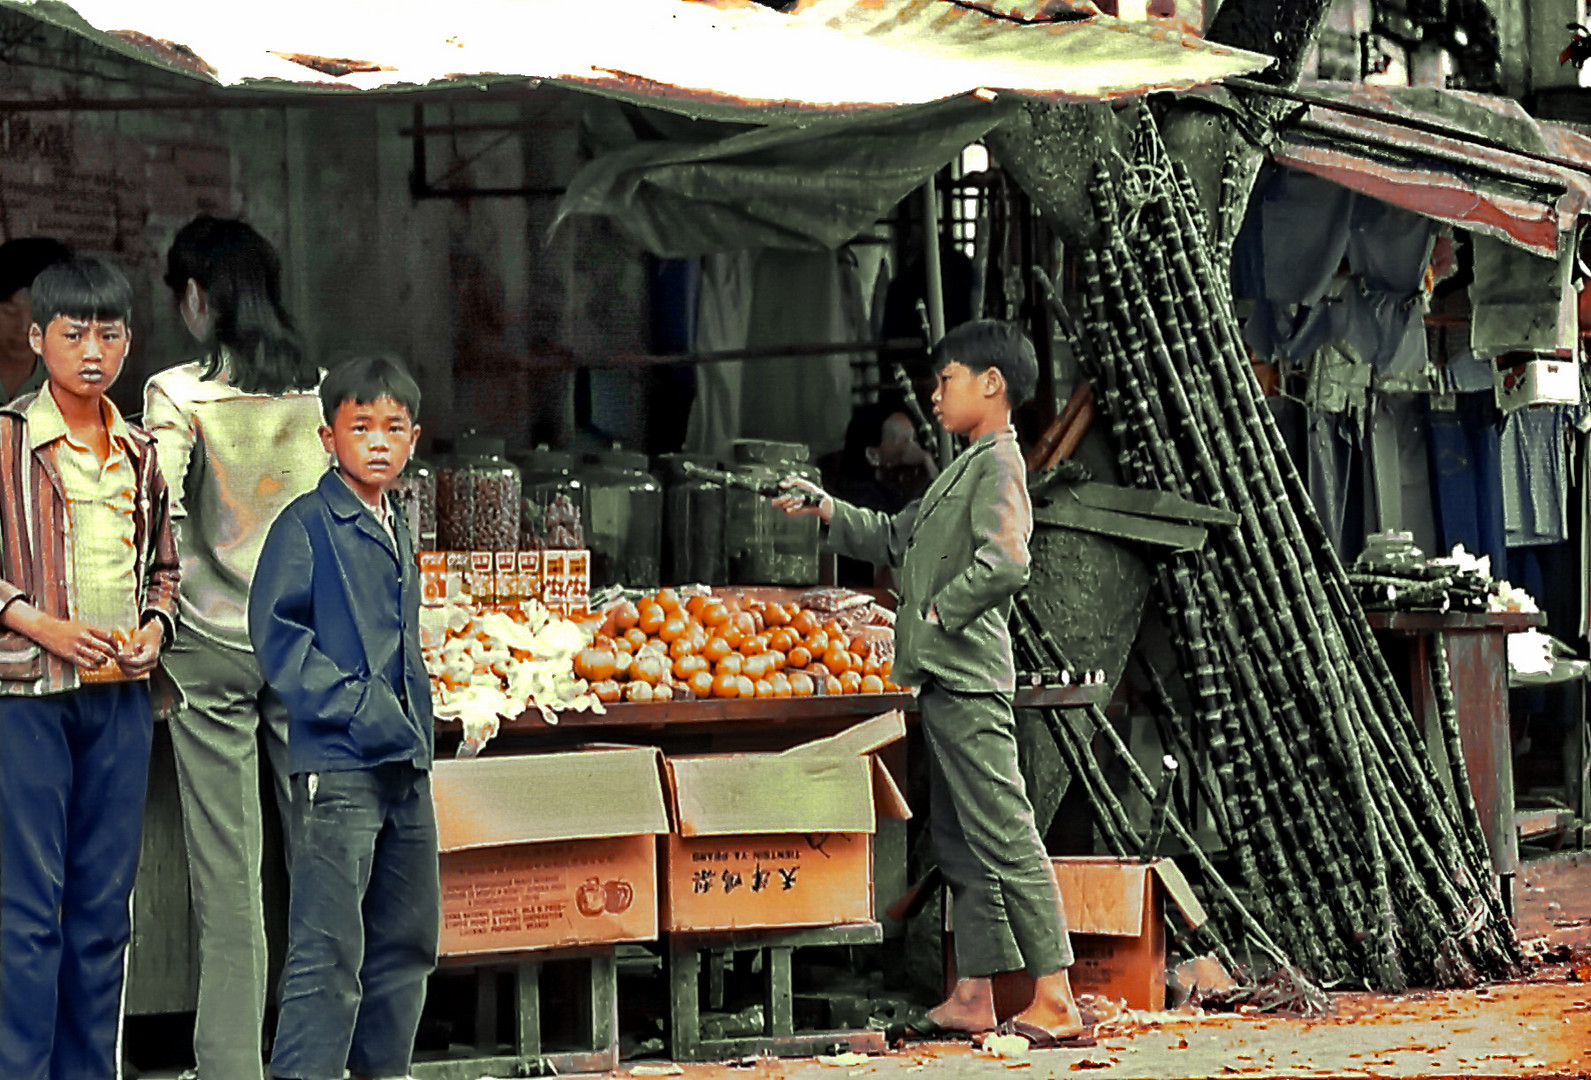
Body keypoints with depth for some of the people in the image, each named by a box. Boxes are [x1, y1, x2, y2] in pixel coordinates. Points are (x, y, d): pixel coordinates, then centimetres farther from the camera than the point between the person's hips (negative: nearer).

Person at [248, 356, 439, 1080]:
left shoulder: (396, 532, 17)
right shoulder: (306, 526, -6)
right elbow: (277, 637, -13)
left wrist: (419, 732, 12)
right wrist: (361, 707, -18)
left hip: (405, 767, 8)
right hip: (337, 767, -8)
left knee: (408, 938, 14)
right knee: (329, 952, -10)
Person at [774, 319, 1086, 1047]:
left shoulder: (997, 465, -10)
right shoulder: (966, 469, 21)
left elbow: (1005, 564, -25)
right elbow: (897, 538, 30)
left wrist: (940, 612, -14)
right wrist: (828, 511, 19)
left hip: (969, 679, -11)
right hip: (944, 682, 11)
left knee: (1004, 836, -12)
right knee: (958, 840, 11)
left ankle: (1054, 1000, -14)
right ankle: (973, 996, 15)